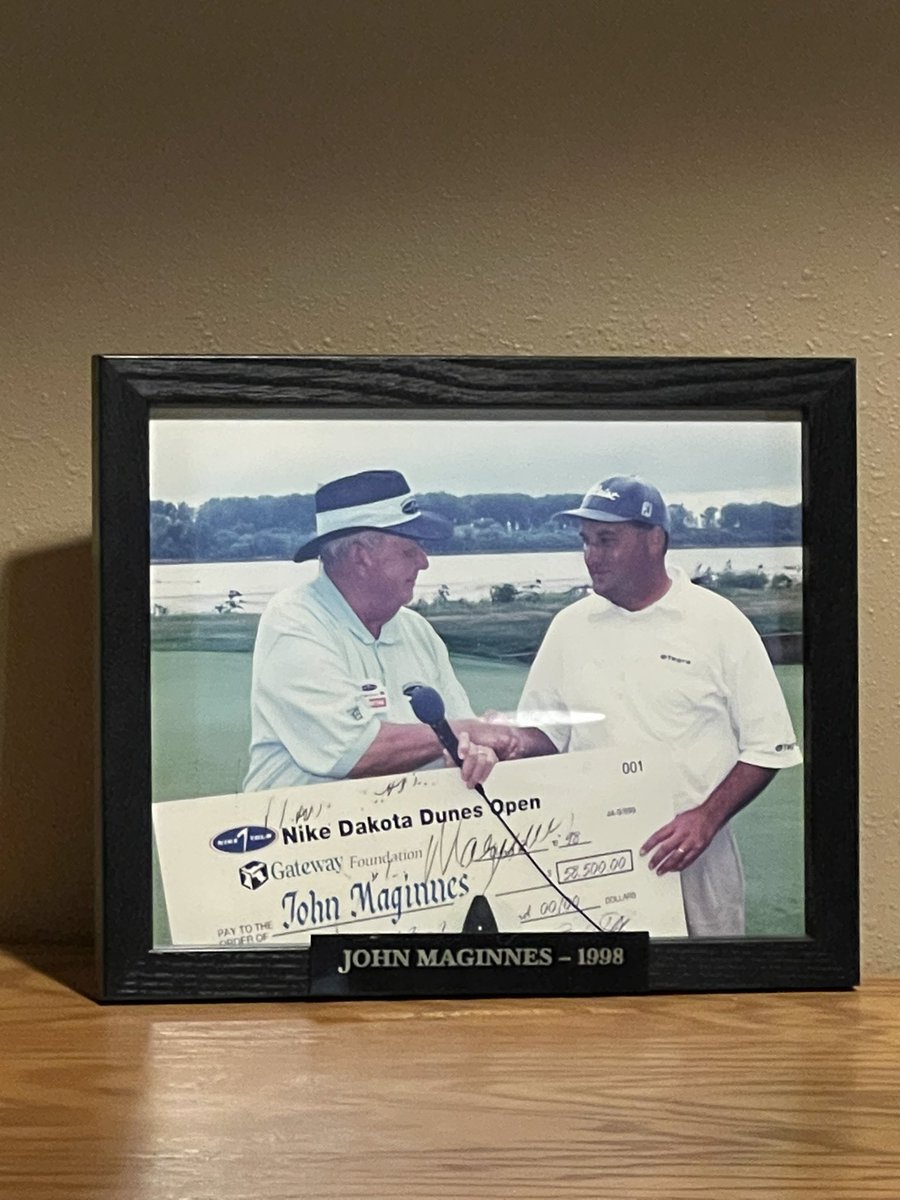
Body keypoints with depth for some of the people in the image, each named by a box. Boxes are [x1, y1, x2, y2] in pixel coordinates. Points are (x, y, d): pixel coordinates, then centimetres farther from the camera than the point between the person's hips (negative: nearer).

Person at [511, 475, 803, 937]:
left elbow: (766, 746, -3)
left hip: (695, 858, -2)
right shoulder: (570, 626, 7)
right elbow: (544, 730, 13)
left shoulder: (719, 622, -3)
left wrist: (705, 818, -16)